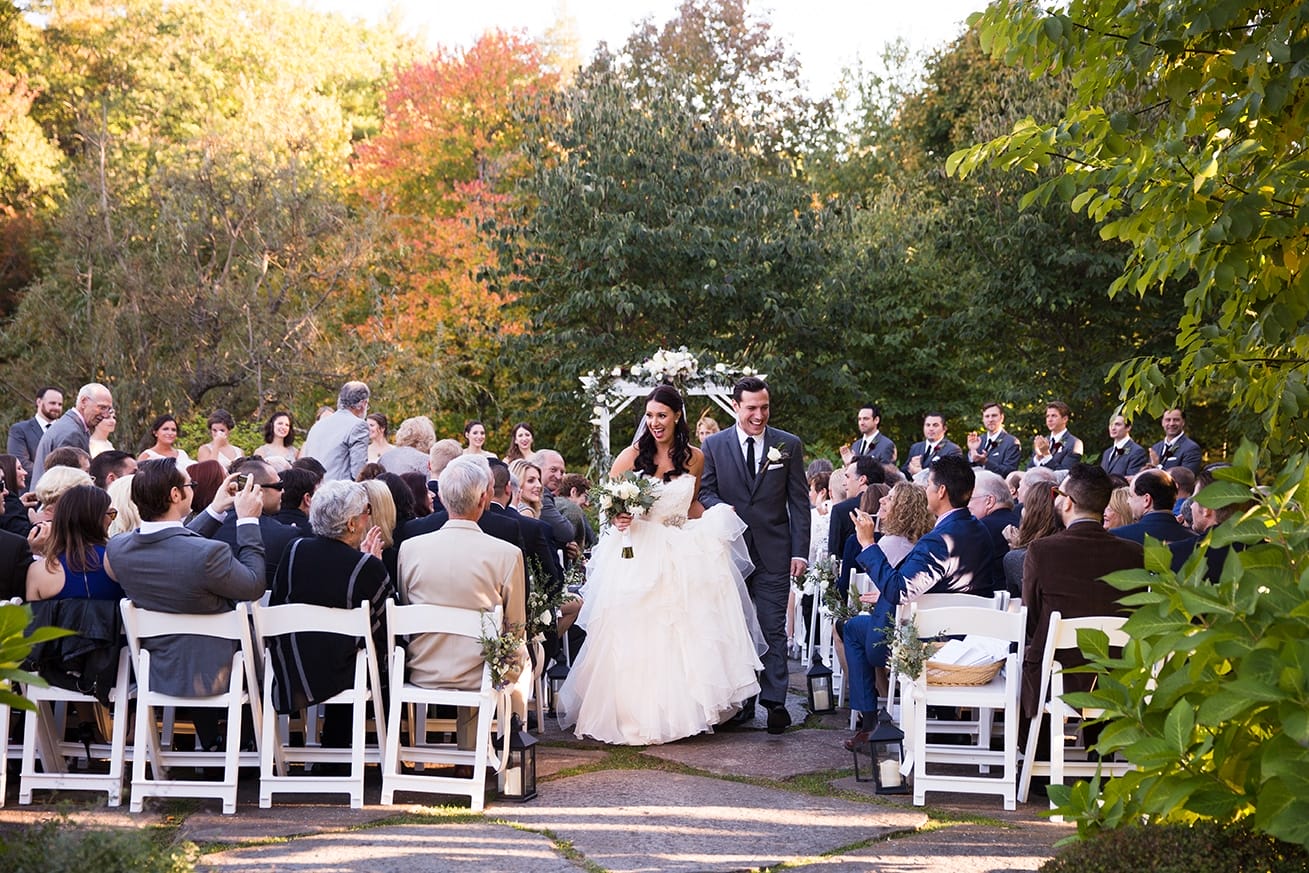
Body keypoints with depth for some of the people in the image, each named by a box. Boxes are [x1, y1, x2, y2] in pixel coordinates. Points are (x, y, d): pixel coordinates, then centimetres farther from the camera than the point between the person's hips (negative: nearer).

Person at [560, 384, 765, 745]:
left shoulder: (695, 458, 5)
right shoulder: (631, 456, -5)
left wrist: (715, 520, 1)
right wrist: (617, 517, -20)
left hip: (681, 557, 3)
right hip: (638, 556, -3)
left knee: (682, 637, -1)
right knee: (634, 639, -2)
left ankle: (679, 711, 10)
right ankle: (633, 712, 8)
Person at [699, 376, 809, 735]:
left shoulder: (789, 445, 3)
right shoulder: (714, 445, 5)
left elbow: (799, 501, 2)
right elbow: (704, 491, 6)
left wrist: (800, 551, -5)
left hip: (773, 553, -1)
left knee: (773, 628, -5)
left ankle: (775, 701, -4)